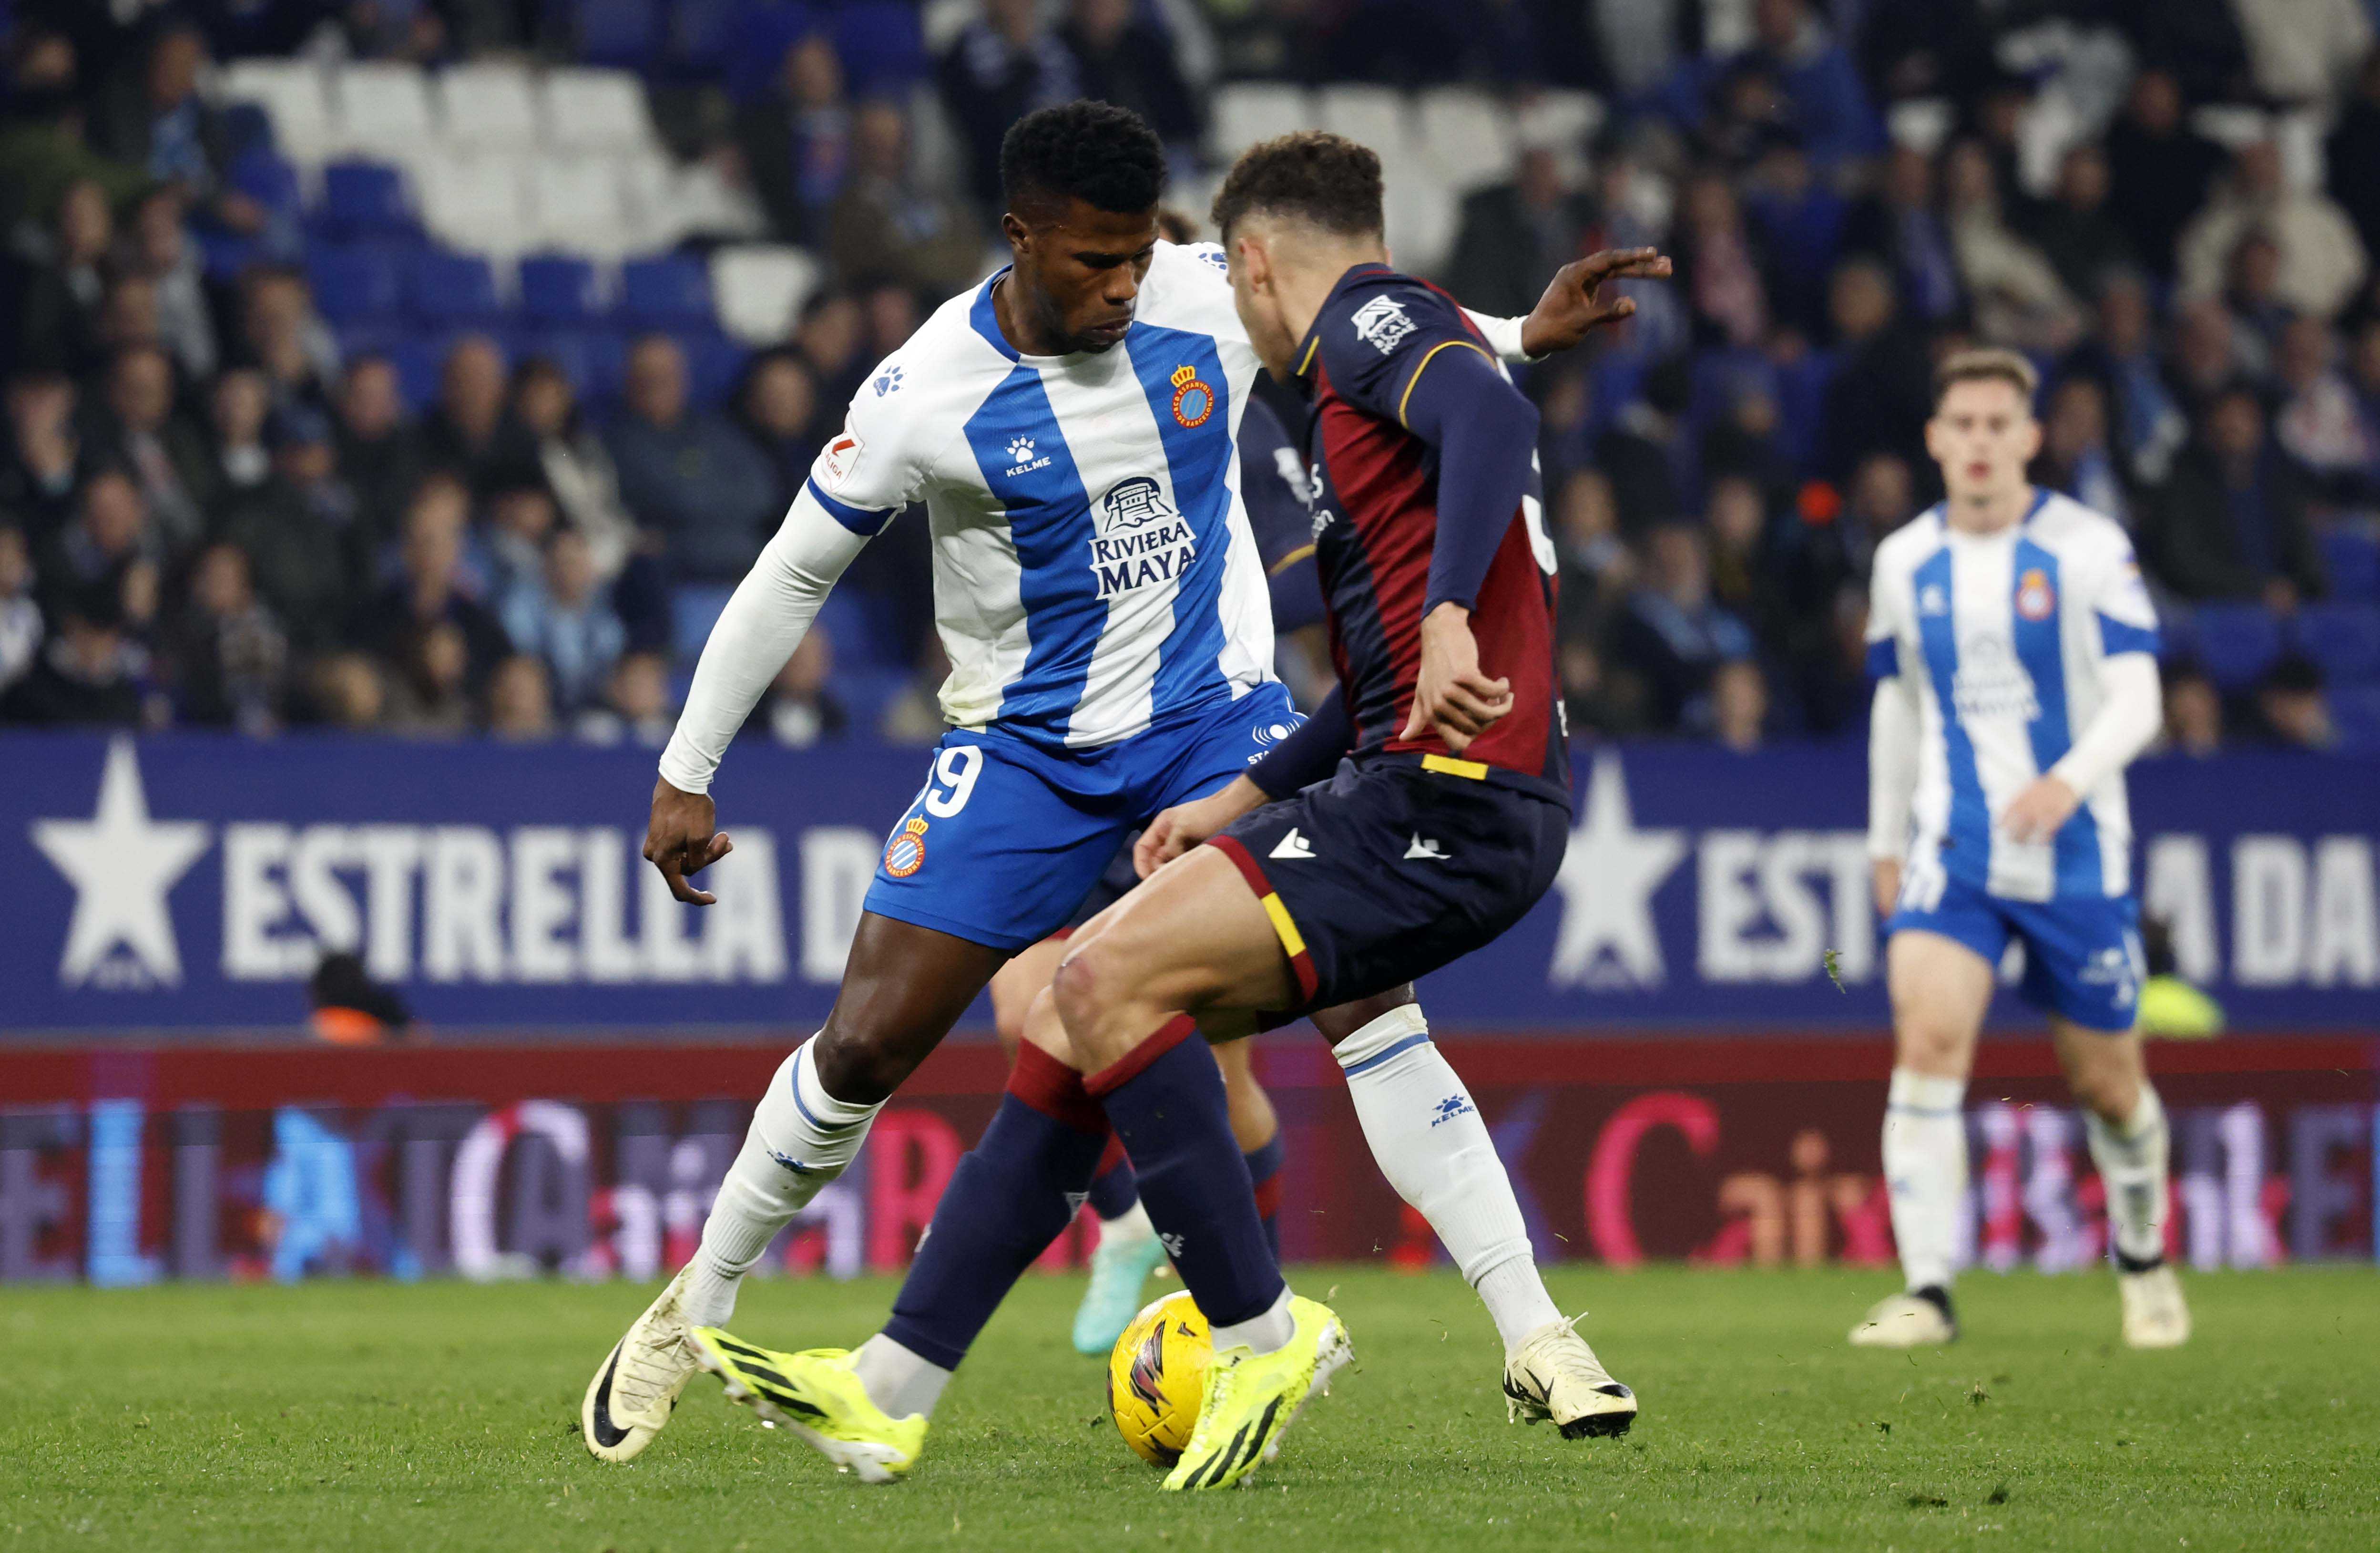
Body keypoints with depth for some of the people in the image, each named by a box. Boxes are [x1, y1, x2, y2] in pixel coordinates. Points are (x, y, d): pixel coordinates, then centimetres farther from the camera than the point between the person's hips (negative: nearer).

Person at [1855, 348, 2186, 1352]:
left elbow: (2137, 701, -13)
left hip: (2076, 855, -2)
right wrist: (1887, 846, 21)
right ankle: (1927, 1291, -21)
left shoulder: (2090, 548, -7)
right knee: (1927, 1042, -20)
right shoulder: (1904, 563, 6)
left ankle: (2143, 1260, 36)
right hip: (1951, 853, 2)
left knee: (2106, 1083, 8)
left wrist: (2071, 781, -31)